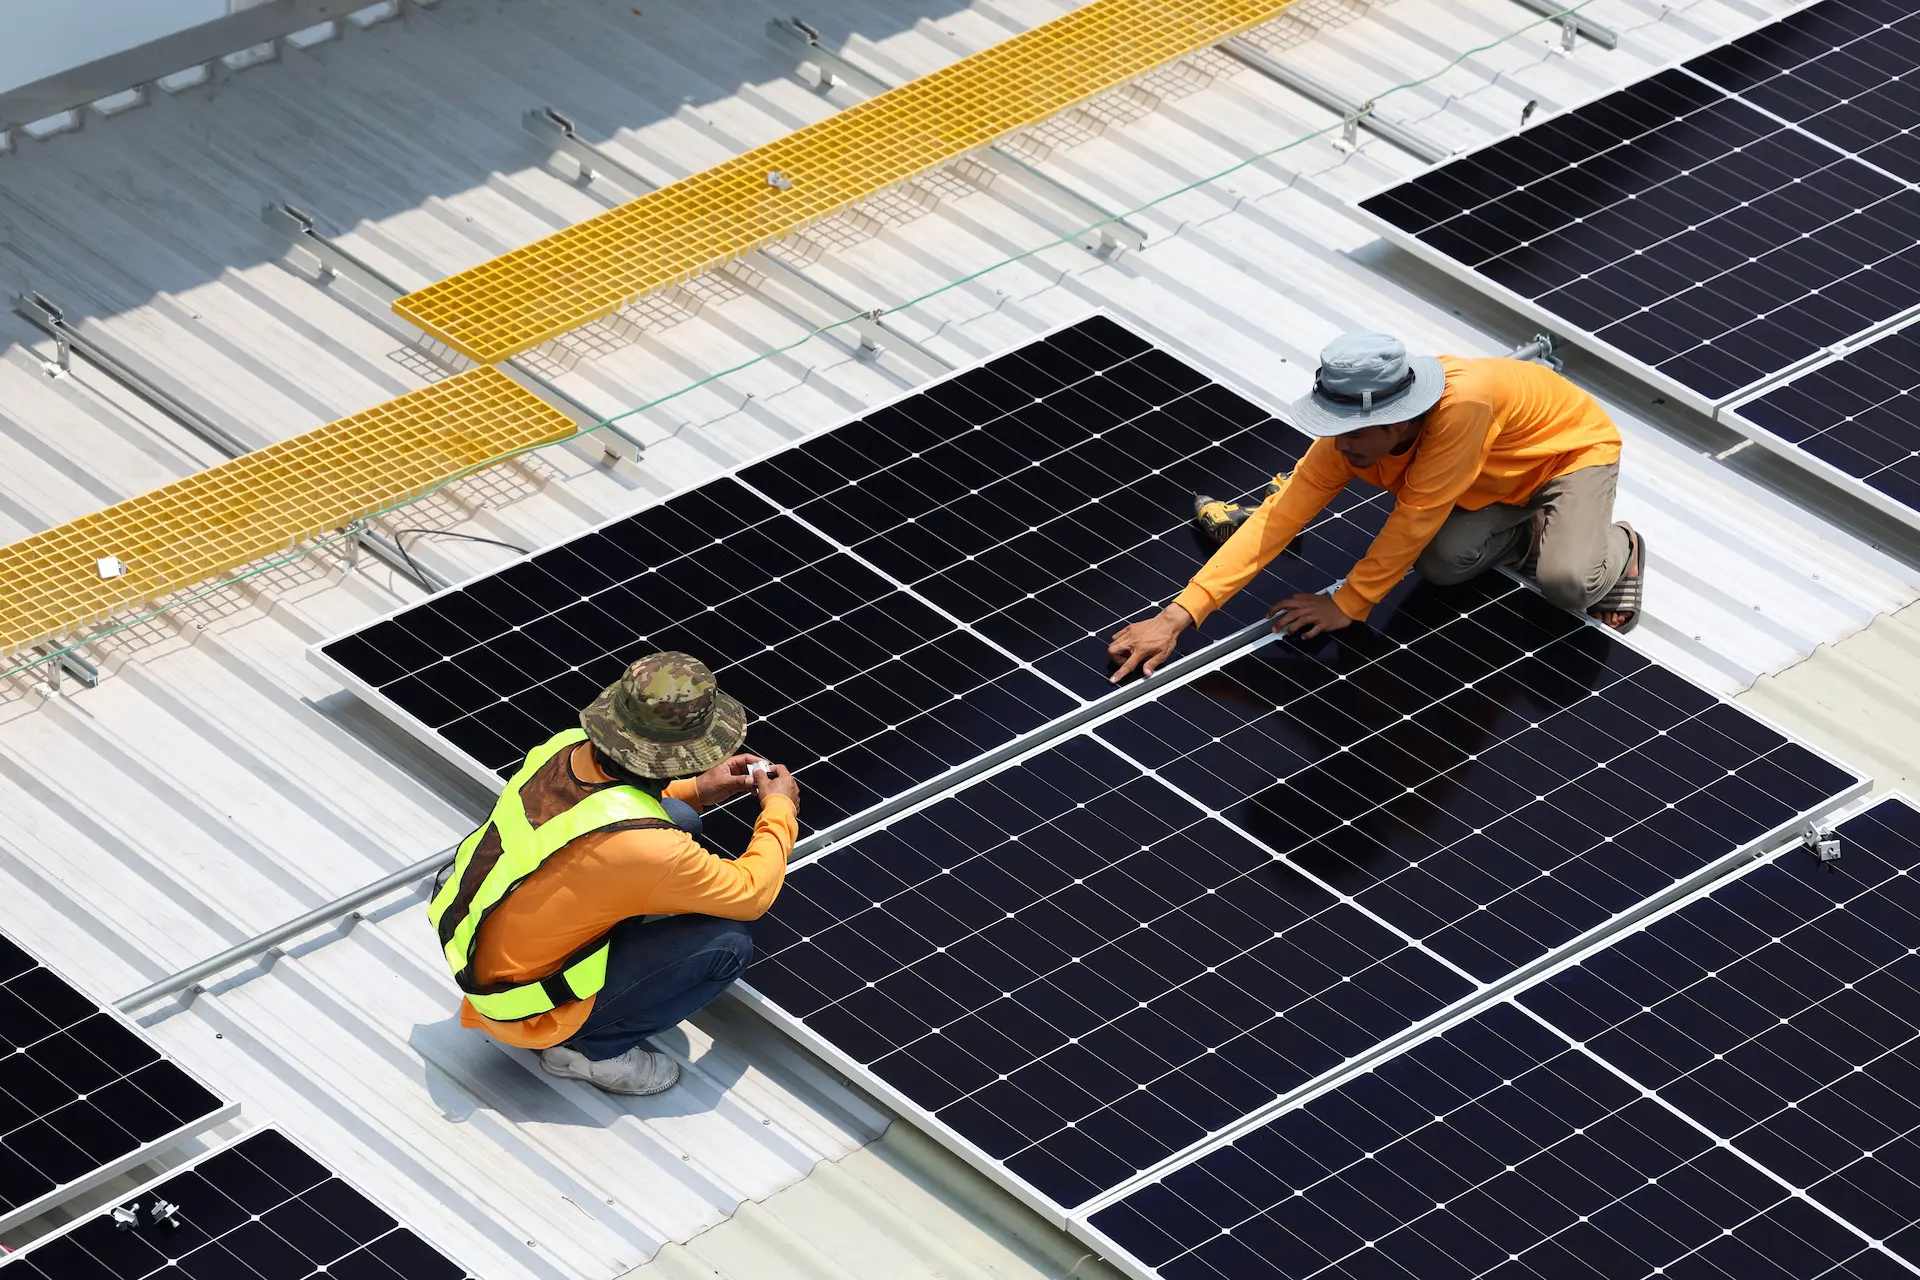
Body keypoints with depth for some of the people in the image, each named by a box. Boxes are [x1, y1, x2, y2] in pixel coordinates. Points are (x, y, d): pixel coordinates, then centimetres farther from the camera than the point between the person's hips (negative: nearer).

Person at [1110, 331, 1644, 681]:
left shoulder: (1463, 403, -45)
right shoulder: (1350, 436, -26)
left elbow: (1416, 515, -37)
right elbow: (1277, 517, -26)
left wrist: (1347, 604, -28)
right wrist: (1177, 617, -33)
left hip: (1575, 446, -6)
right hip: (1499, 478, 6)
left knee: (1567, 582, -29)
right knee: (1440, 561, -19)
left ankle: (1618, 550, 5)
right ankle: (1535, 535, 10)